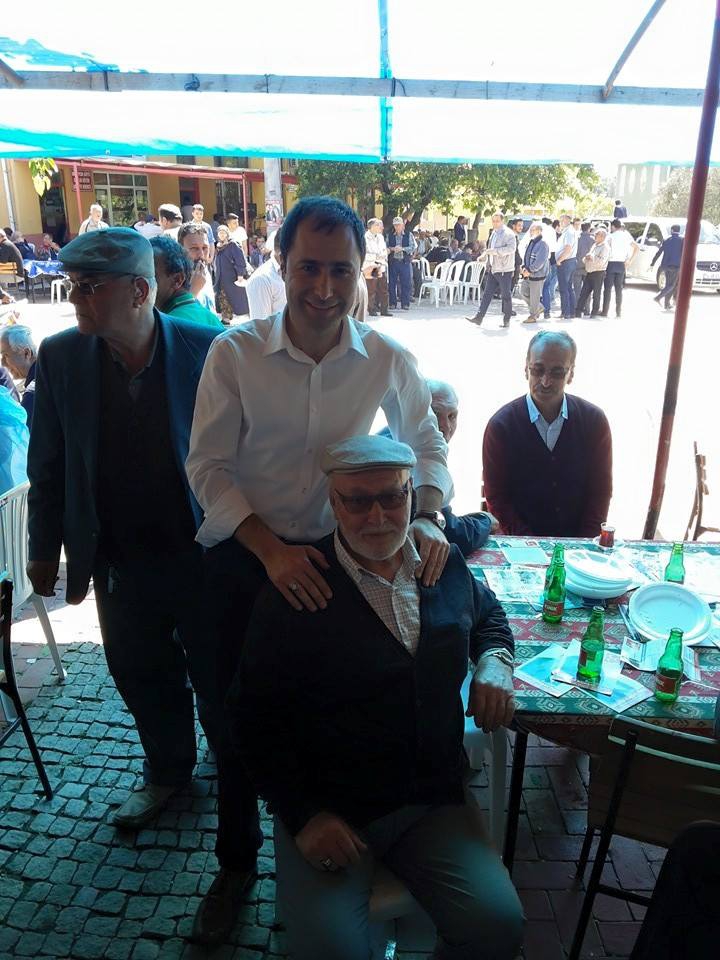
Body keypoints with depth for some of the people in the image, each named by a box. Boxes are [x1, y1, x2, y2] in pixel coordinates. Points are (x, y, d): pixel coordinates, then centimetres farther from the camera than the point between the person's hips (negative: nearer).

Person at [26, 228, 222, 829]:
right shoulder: (59, 356, -7)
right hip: (117, 558, 3)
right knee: (142, 676, 20)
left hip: (201, 550, -2)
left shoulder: (206, 349, -16)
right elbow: (48, 465, 2)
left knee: (216, 673, 17)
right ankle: (166, 770, 47)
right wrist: (45, 549, 7)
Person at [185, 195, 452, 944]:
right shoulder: (234, 352, -13)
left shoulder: (387, 360, -9)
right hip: (243, 555, 0)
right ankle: (236, 863, 41)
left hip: (339, 554, 1)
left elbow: (426, 442, 4)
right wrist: (270, 549, -24)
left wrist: (429, 517, -15)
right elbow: (207, 466, -12)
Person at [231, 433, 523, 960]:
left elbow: (488, 615, 24)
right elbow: (256, 715, -7)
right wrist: (303, 816, -13)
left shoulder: (445, 562, 3)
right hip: (327, 812, -3)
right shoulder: (295, 590, -10)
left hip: (435, 801, 4)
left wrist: (495, 663, 2)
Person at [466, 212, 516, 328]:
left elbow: (511, 248, -26)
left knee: (506, 295, 2)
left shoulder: (508, 234, -10)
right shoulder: (494, 233, 16)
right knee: (487, 293, 6)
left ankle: (507, 320, 11)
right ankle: (479, 317, 7)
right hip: (493, 269, 8)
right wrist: (485, 255, 11)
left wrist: (494, 251, -28)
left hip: (504, 270, -8)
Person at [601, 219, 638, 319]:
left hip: (611, 263, -5)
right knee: (619, 289, 8)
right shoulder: (626, 236, 9)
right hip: (621, 264, 5)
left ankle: (605, 311, -3)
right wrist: (630, 260, 11)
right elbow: (637, 247, 11)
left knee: (608, 288, -1)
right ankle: (618, 312, 7)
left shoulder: (611, 236, -6)